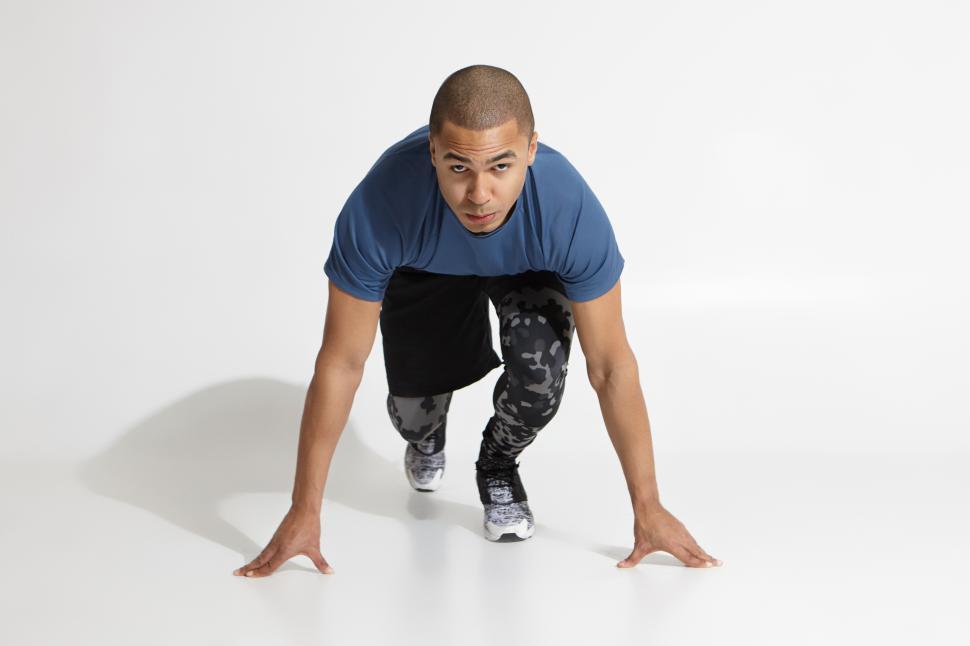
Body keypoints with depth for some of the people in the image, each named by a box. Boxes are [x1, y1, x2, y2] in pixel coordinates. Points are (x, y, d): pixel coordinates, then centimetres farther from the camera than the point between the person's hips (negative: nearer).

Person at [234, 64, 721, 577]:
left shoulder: (571, 210, -41)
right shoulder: (379, 207, -43)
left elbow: (610, 367, -29)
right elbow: (341, 363, -31)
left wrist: (647, 508, -24)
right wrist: (304, 511, -26)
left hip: (527, 266, 0)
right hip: (425, 267, 1)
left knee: (540, 371, -27)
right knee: (414, 408, -9)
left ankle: (498, 466, 8)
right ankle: (426, 438, 32)